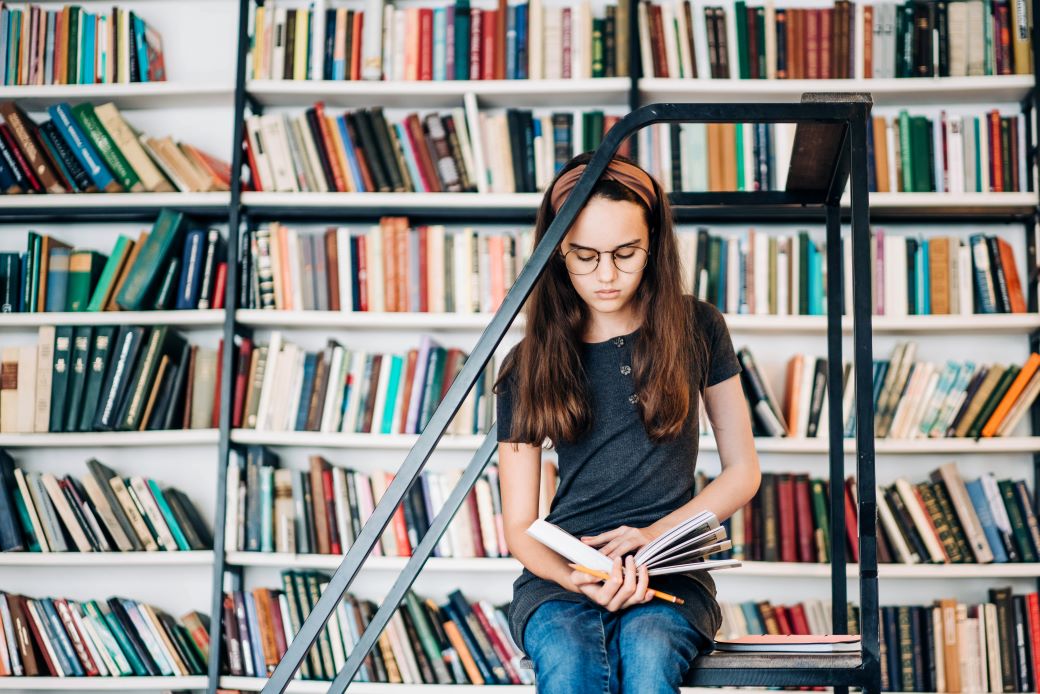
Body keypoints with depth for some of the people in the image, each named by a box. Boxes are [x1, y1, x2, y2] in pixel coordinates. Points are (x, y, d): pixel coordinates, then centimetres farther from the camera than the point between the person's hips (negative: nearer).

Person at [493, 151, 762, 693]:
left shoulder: (696, 330, 5)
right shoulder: (529, 364, 5)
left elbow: (742, 472, 11)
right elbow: (519, 526, 5)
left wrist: (652, 535, -6)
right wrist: (577, 578, -18)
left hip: (670, 573, 0)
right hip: (560, 574, 0)